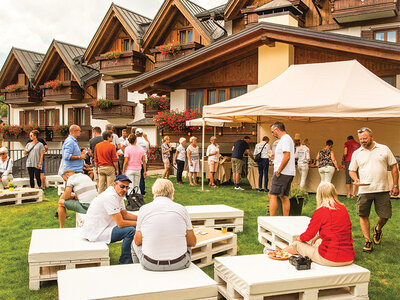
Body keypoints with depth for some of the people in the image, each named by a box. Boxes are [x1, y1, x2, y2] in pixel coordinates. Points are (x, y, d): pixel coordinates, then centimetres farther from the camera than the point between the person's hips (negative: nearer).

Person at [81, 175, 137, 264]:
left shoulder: (119, 194, 7)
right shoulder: (110, 197, -24)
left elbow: (125, 214, 17)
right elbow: (120, 223, -24)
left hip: (101, 228, 11)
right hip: (94, 233, -11)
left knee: (132, 227, 9)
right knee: (130, 231, -21)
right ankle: (124, 263, -6)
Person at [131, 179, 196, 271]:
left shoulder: (144, 209, -3)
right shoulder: (181, 209, -2)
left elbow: (138, 241, 3)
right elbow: (193, 242, 3)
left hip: (151, 265, 0)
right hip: (179, 264, 1)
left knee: (134, 244, 30)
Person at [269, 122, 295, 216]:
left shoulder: (285, 139, -12)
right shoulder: (288, 138, 20)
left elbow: (287, 157, -22)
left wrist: (278, 171, -20)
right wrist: (276, 157, 19)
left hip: (282, 173, -10)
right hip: (289, 173, 10)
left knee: (272, 196, -9)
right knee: (284, 197, 12)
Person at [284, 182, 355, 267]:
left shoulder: (321, 211, -12)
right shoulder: (343, 208, 6)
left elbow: (308, 236, -2)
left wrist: (296, 238, 18)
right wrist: (318, 236, 33)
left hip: (331, 259, -7)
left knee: (297, 244, 10)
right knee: (318, 241, 31)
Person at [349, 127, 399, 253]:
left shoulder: (384, 149, 4)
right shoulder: (356, 153, 7)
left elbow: (394, 167, 8)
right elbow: (352, 170, 12)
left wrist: (395, 185, 3)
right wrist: (355, 179, -10)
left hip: (382, 190, 0)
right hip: (364, 190, 1)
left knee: (385, 215, 4)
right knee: (363, 215, -1)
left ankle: (378, 229, 36)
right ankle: (368, 241, 11)